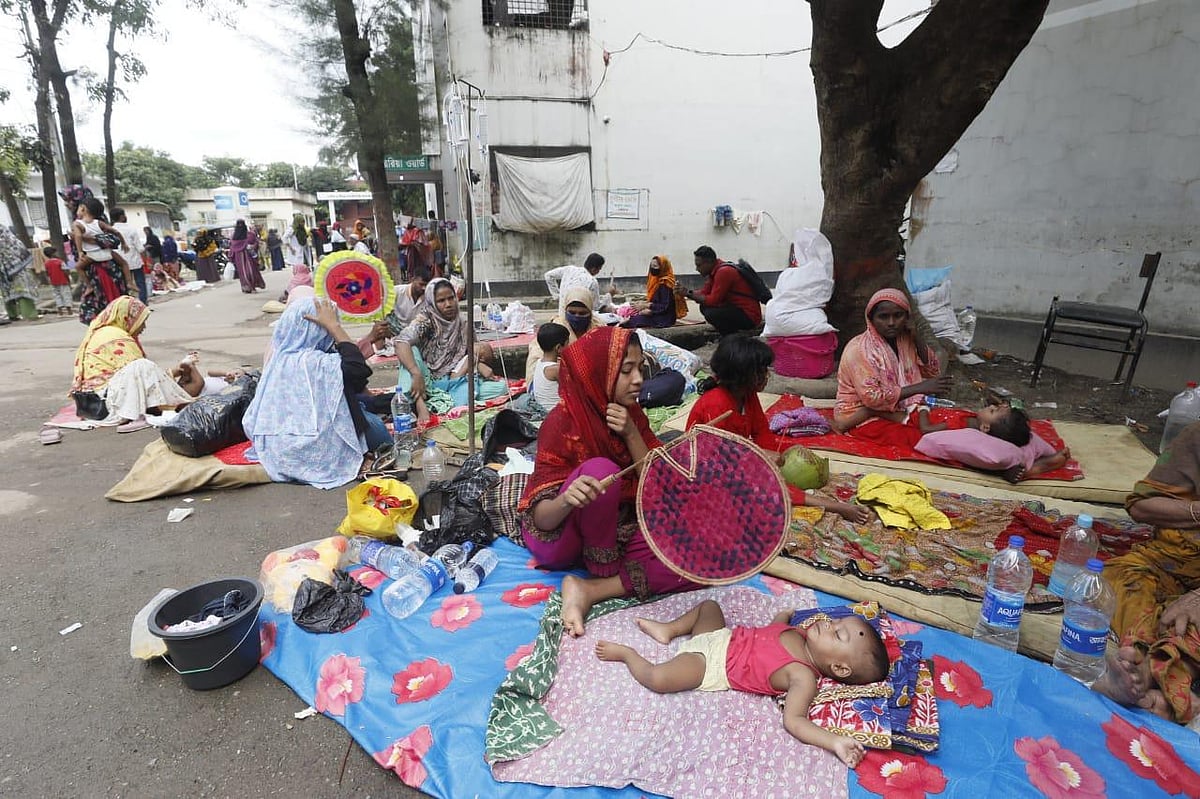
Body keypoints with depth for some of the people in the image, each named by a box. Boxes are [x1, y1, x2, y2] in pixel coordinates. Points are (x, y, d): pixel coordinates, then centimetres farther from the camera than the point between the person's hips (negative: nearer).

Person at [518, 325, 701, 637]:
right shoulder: (562, 422, -20)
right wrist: (567, 500, -45)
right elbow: (540, 519, -21)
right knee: (600, 469, -36)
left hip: (616, 531, 5)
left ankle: (591, 590, -19)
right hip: (559, 540, -5)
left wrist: (631, 434, -20)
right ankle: (606, 574, -13)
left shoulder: (632, 415, -2)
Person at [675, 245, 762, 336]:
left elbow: (714, 300, -20)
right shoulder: (715, 270, 9)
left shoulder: (724, 272, -20)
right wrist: (686, 292, -4)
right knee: (704, 307, 10)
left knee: (711, 314, -25)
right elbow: (704, 293, 11)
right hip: (737, 309, 10)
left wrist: (689, 294, -13)